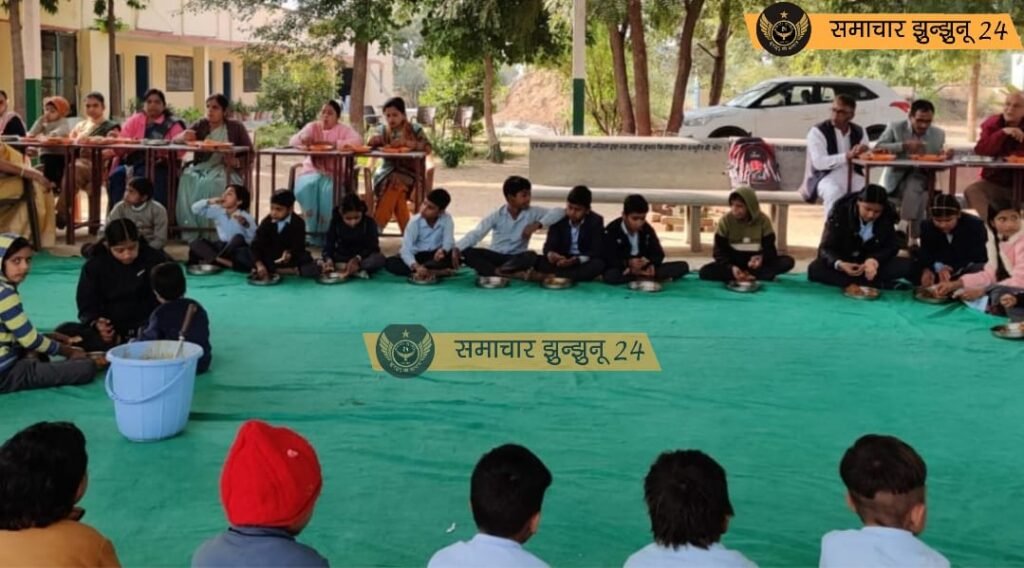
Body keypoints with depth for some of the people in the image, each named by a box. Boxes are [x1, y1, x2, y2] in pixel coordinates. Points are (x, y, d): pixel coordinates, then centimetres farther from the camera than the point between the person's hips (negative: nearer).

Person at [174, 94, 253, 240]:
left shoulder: (236, 127, 7)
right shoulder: (200, 125, 15)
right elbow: (175, 139, 7)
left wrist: (236, 161, -20)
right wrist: (183, 136, -19)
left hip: (225, 170, -3)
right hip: (202, 167, 3)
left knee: (209, 184, -37)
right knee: (187, 178, -32)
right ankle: (190, 233, -31)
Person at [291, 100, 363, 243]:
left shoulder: (343, 129, 2)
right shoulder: (313, 126, 9)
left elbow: (358, 141, -18)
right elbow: (293, 141, -3)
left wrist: (334, 143, -27)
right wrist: (303, 138, -29)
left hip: (334, 173, -2)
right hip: (312, 170, 2)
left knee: (328, 189, -33)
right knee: (307, 186, -31)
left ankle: (325, 231, -17)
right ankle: (312, 230, -18)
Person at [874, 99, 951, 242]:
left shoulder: (938, 134, 12)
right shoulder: (895, 127, 4)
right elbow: (877, 148, -10)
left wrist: (945, 155, -10)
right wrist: (904, 146, -20)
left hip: (921, 179, 2)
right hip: (897, 178, -2)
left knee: (913, 186, -33)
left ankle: (905, 230, -31)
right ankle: (913, 235, -28)